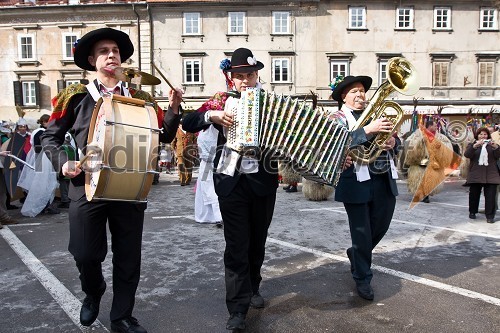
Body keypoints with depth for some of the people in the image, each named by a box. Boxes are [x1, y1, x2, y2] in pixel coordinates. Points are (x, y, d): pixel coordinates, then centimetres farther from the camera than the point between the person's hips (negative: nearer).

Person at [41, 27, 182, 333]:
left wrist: (173, 110, -7)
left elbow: (165, 137, 9)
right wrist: (63, 161, -8)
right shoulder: (76, 96, 4)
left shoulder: (140, 98, 8)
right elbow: (51, 137, 10)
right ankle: (93, 293, 39)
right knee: (86, 254, 4)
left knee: (128, 257, 7)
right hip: (88, 186, -1)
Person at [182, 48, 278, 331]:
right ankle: (238, 308, 7)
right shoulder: (222, 101, 2)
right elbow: (188, 123, -3)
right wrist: (211, 115, -21)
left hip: (264, 180, 2)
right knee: (237, 246, -1)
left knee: (258, 241, 16)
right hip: (232, 182, -2)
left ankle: (252, 288, 38)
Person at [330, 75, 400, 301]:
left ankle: (357, 254, 43)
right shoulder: (339, 118, -2)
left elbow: (395, 142, 17)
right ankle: (362, 279, 20)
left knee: (381, 226, 16)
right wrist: (368, 130, -29)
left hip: (384, 181, 6)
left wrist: (393, 143, -6)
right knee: (362, 233, 2)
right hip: (357, 183, -6)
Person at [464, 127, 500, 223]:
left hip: (491, 175, 1)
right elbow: (467, 154, -11)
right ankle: (472, 212, 23)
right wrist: (476, 145, -25)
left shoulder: (492, 145, 13)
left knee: (490, 196, -4)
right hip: (475, 175, 0)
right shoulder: (472, 145, 9)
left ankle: (490, 215, 0)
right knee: (474, 195, 8)